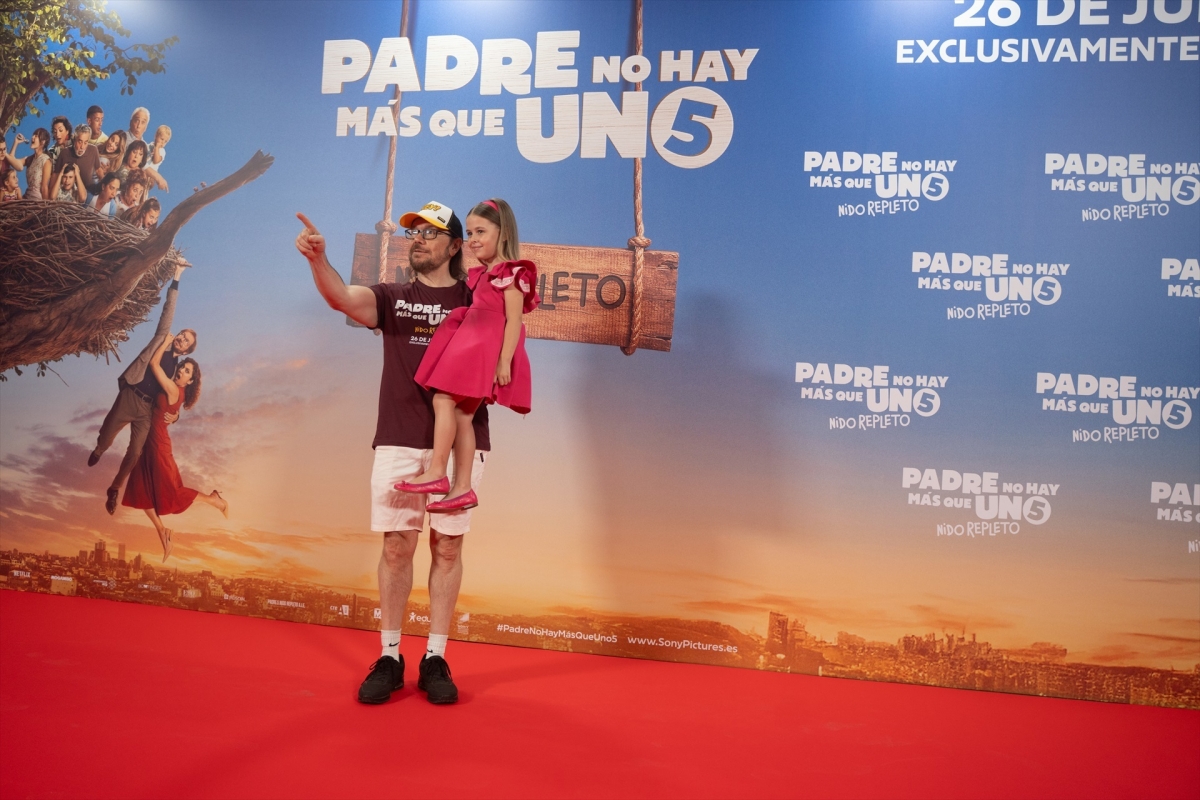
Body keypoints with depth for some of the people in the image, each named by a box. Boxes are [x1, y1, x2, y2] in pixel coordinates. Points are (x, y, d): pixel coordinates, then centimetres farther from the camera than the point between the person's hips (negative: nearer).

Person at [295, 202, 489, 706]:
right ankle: (389, 658, 15)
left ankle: (436, 659, 14)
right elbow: (342, 298, -9)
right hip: (399, 441, 1)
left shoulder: (478, 300, 9)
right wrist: (317, 259, -29)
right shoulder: (391, 298, 11)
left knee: (447, 547, 4)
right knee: (396, 547, 3)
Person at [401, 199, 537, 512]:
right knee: (461, 413, 6)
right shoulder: (481, 274, 18)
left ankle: (436, 472, -10)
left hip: (488, 349, -9)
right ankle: (462, 487, 8)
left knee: (443, 399, -13)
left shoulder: (510, 273, -11)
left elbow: (514, 320, -16)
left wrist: (505, 361, -21)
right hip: (472, 345, 10)